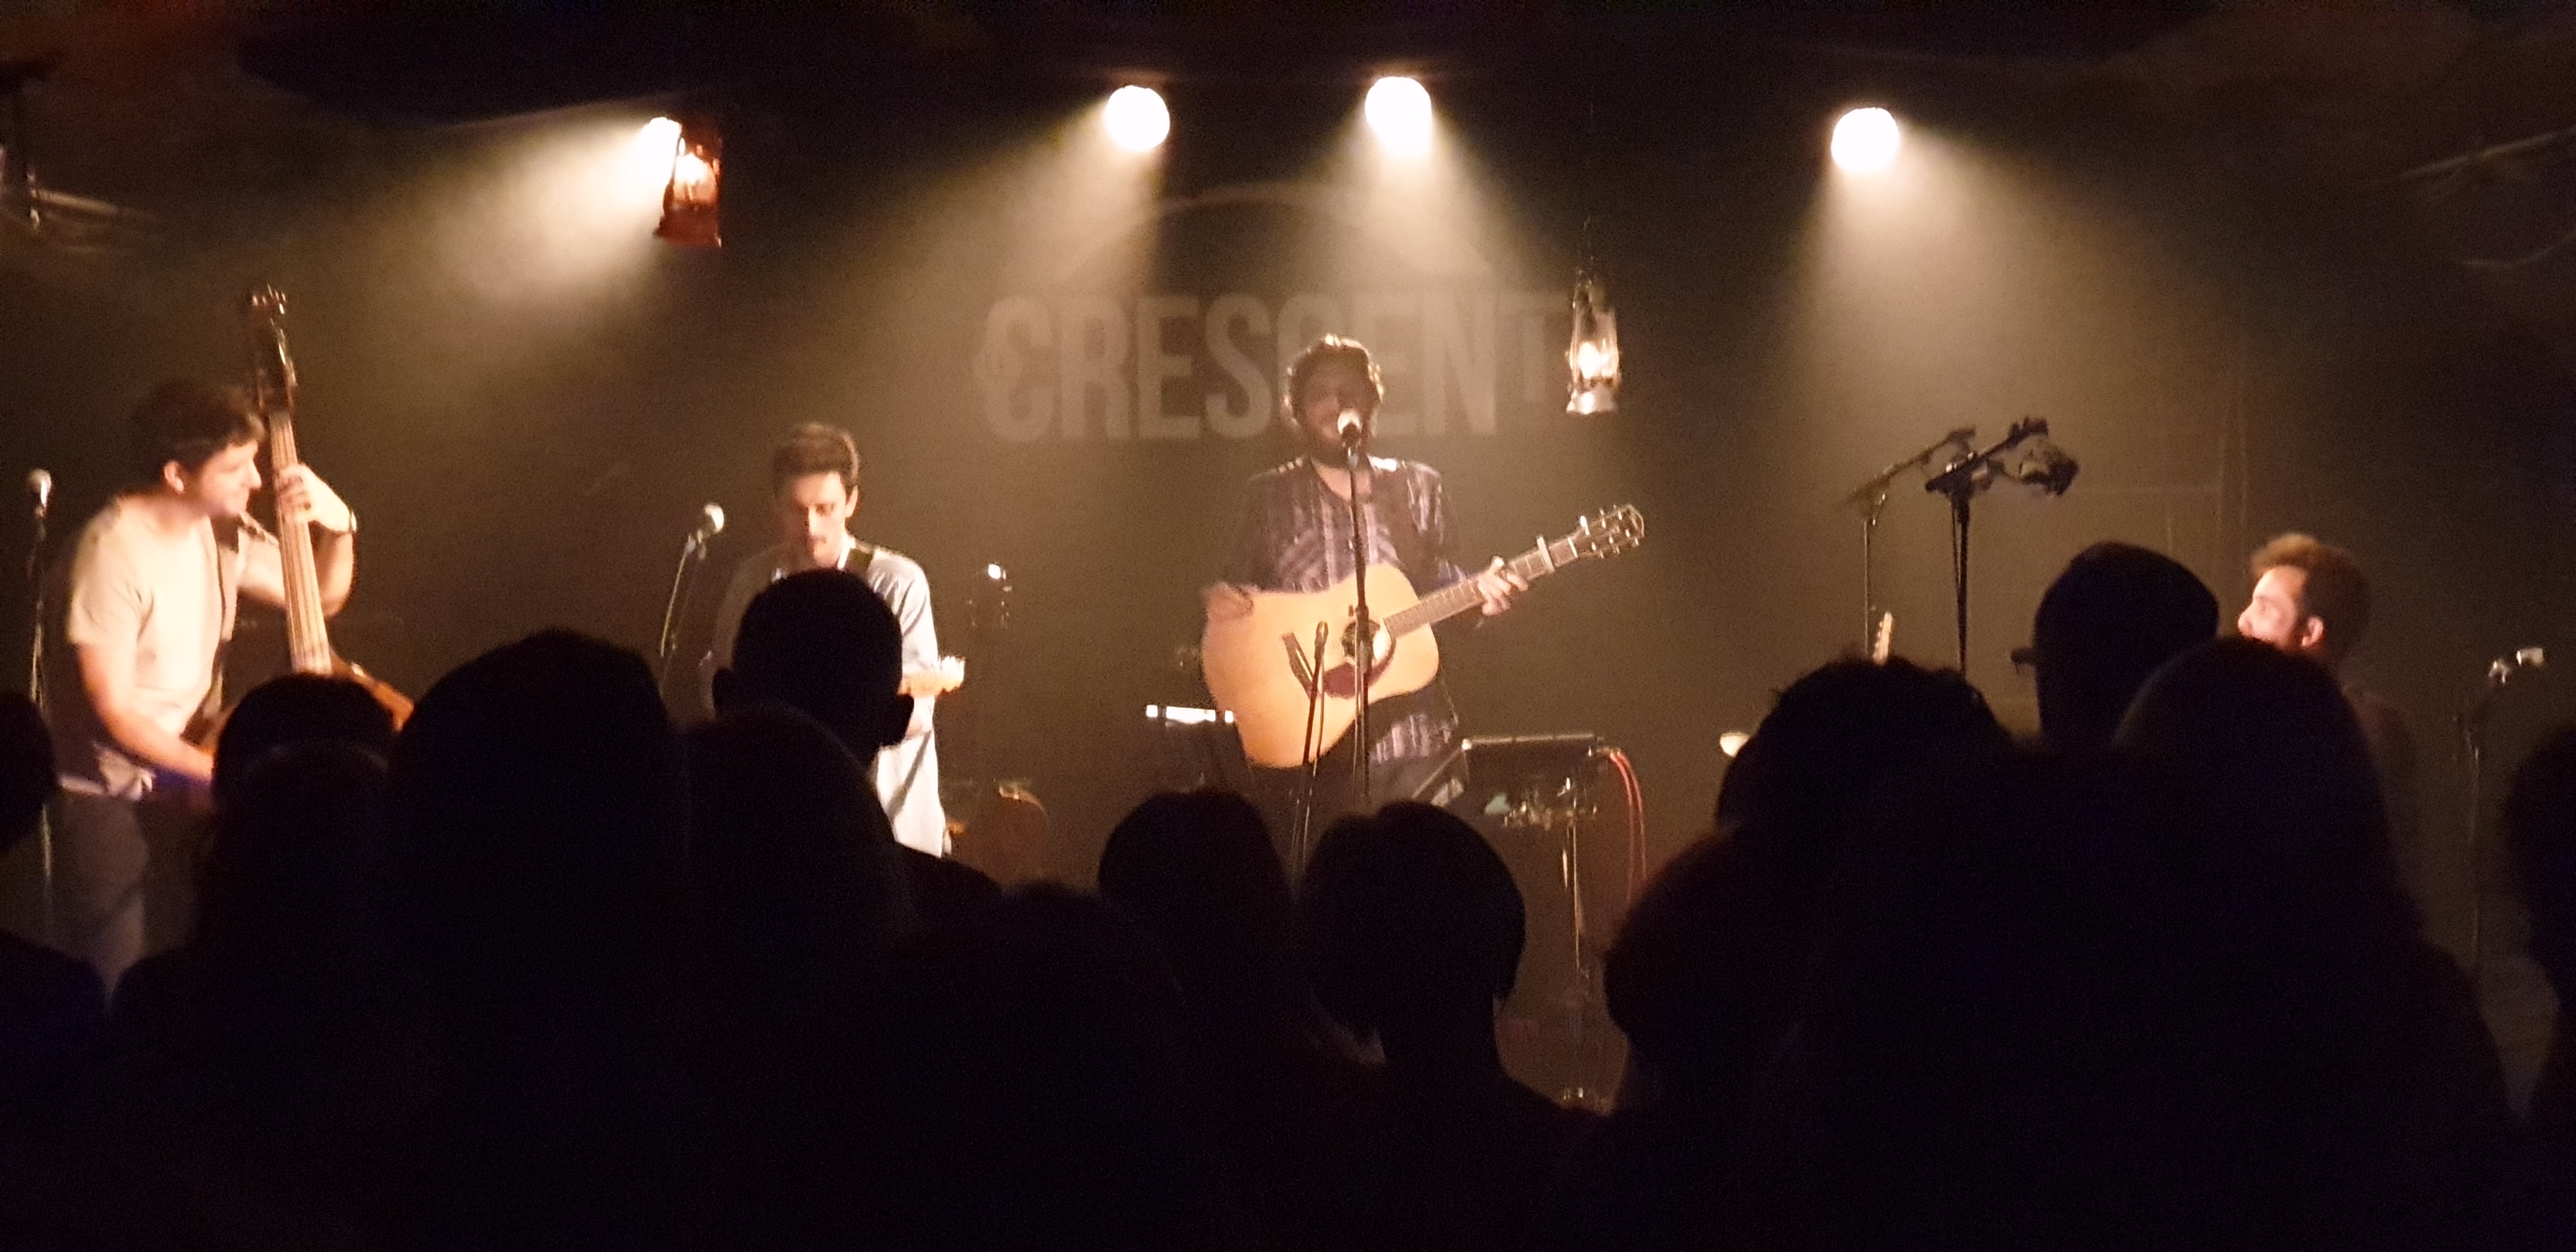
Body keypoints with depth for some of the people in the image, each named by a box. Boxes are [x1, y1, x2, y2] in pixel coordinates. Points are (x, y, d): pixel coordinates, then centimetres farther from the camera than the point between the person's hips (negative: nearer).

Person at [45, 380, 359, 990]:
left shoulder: (220, 530, -2)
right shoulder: (115, 554, -24)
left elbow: (322, 597, 11)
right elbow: (113, 711, -23)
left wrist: (337, 526, -8)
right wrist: (221, 774, -24)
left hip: (182, 788, 7)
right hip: (107, 801, -7)